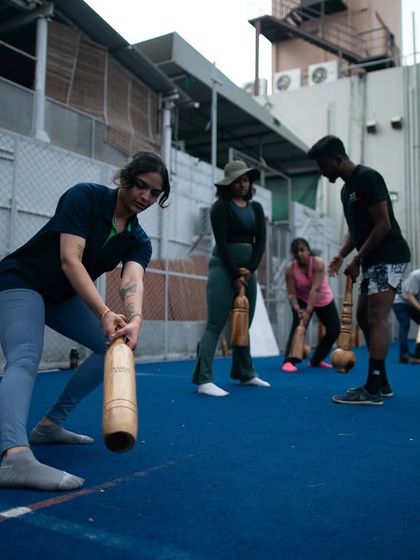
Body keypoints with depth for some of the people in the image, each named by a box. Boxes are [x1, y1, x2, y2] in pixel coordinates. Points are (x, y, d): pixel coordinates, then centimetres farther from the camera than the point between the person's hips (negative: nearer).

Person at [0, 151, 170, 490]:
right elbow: (70, 260, -30)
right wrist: (105, 313, -41)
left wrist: (134, 320, -44)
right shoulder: (85, 196, -19)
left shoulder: (138, 240, -2)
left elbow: (133, 280, -22)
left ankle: (51, 424, 10)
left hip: (63, 295, 8)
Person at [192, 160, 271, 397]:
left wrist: (249, 269, -8)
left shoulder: (256, 208, 12)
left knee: (244, 323, 12)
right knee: (216, 324, -12)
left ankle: (246, 374, 24)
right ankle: (204, 380, -14)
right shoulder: (221, 206, -4)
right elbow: (222, 243, -11)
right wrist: (235, 275, -13)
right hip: (224, 267, -6)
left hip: (248, 268, 6)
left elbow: (261, 241, 5)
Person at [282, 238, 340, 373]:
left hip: (324, 299, 1)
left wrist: (308, 311, -44)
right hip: (302, 300, -1)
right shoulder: (290, 269, -24)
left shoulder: (318, 263, -30)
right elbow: (291, 294, -24)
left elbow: (315, 289, -37)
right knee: (298, 327, -23)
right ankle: (289, 361, -27)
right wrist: (297, 309, -43)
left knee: (334, 330, 0)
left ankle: (316, 360, 17)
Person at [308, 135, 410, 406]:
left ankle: (373, 390, -14)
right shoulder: (347, 188, 15)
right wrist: (341, 254, 6)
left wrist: (357, 260, -15)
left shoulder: (367, 178, -15)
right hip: (373, 259, 10)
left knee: (377, 318, -14)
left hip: (389, 256, -10)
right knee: (364, 317, 10)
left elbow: (383, 225, -19)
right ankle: (382, 383, 17)